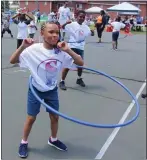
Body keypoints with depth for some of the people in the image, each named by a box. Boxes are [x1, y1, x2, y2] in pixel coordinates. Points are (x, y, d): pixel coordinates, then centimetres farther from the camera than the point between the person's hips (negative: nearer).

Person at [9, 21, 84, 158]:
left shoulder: (61, 52, -14)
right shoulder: (34, 49, -21)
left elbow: (80, 63, -15)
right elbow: (12, 61, -16)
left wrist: (68, 50, -27)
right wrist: (22, 47, -32)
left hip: (52, 90, 3)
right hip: (36, 90, -3)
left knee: (55, 117, 15)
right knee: (31, 118, 9)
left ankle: (53, 140, 42)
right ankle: (24, 143, 33)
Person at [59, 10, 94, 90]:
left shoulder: (85, 26, 9)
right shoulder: (72, 24, -7)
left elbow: (91, 34, 20)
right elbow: (63, 27, -13)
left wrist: (92, 32, -3)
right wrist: (66, 23, -34)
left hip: (80, 48, 6)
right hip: (72, 47, -5)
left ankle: (79, 79, 38)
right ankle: (62, 81, 3)